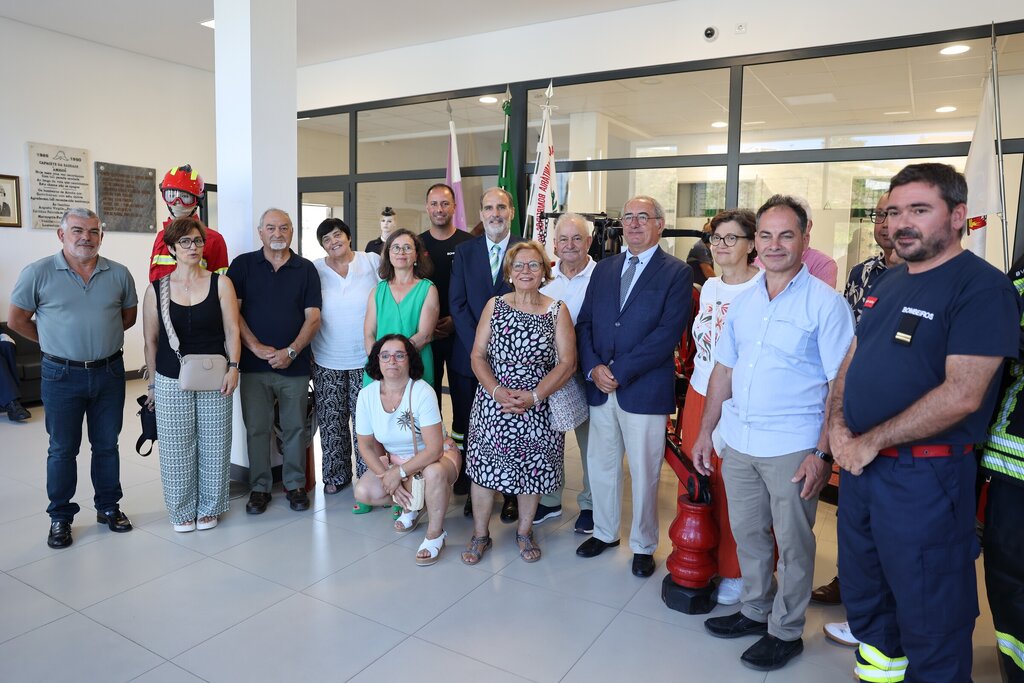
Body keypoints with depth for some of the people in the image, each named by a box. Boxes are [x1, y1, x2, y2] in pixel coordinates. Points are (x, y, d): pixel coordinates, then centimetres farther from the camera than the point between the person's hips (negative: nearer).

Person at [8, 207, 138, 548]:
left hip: (109, 372, 2)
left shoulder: (119, 274, 0)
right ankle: (60, 517, 23)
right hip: (62, 375, -2)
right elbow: (17, 320, 1)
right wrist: (55, 341, 5)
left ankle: (108, 507, 28)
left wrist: (100, 337, 7)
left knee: (107, 445, 13)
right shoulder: (38, 273, -6)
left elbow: (129, 315, 13)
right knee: (62, 449, 9)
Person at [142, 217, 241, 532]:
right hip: (171, 382, 1)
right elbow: (151, 340, 6)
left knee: (213, 445, 7)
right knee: (177, 448, 7)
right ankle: (181, 510, 24)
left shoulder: (220, 283, 0)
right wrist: (154, 381, 7)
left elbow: (231, 330, -2)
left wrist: (233, 366, -12)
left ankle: (209, 508, 24)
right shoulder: (156, 288, 1)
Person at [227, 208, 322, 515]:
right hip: (253, 364, 0)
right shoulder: (243, 265, 4)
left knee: (295, 428, 8)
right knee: (256, 428, 7)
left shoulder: (306, 269, 6)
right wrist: (257, 348, -11)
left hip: (295, 364, 0)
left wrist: (291, 352, -11)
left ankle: (295, 484, 22)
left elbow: (313, 317, 0)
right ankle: (260, 487, 20)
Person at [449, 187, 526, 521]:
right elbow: (457, 303, 1)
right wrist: (478, 346, -10)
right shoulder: (464, 251, 7)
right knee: (468, 426, 7)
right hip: (470, 353, 2)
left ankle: (511, 493, 21)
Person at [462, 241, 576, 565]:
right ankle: (480, 534, 25)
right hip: (492, 404, 1)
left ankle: (524, 532, 33)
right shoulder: (494, 305, 2)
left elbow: (567, 363, -6)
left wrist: (533, 396, -16)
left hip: (537, 407, 0)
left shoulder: (557, 311, -1)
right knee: (484, 465, 4)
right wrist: (497, 391, -16)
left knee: (532, 469, 10)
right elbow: (478, 355, 0)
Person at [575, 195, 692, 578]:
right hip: (600, 387, 5)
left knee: (644, 474, 7)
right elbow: (585, 322, 8)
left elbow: (668, 333, -14)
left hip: (645, 390, -4)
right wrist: (593, 368, -8)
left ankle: (643, 546, 27)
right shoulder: (604, 269, 12)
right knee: (601, 465, 16)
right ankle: (605, 532, 35)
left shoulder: (677, 273, -4)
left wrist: (619, 371, -16)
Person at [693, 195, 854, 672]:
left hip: (793, 448, -5)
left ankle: (785, 632, 28)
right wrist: (704, 433, 10)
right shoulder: (744, 300, 8)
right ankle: (755, 611, 38)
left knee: (793, 543, 9)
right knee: (747, 533, 17)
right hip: (737, 442, 5)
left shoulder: (825, 303, -9)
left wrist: (823, 454, -15)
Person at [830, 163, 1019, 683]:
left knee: (929, 620, 9)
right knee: (862, 595, 23)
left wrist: (870, 443, -17)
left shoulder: (982, 287, -13)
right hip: (858, 463, 8)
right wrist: (839, 424, -3)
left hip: (923, 476, -7)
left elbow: (961, 394, -22)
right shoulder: (888, 282, 11)